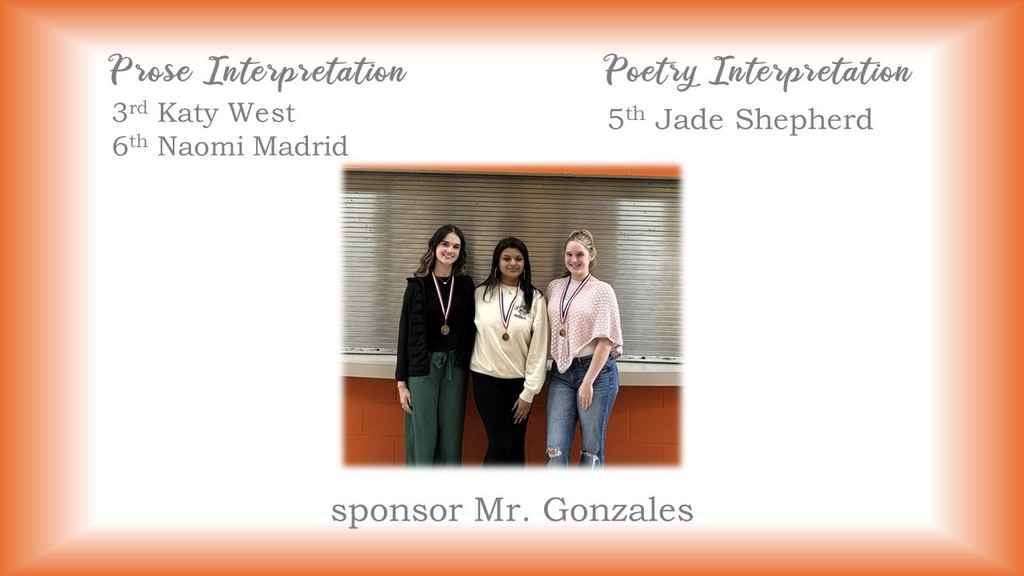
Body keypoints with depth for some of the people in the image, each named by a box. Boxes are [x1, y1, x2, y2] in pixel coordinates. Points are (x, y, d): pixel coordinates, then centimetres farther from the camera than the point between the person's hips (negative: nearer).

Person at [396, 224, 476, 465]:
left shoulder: (466, 285, 6)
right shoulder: (417, 285, -1)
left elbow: (470, 330, 8)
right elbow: (405, 333, -1)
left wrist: (468, 368, 1)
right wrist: (401, 382, -4)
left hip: (455, 368, 2)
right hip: (423, 367, -2)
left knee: (450, 440, 6)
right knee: (422, 439, 0)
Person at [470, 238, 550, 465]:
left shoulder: (535, 299, -3)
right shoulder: (481, 294, 0)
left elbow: (539, 348, -4)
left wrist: (529, 392, -6)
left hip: (519, 381, 1)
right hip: (487, 378, -1)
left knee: (516, 448, 8)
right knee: (499, 446, -6)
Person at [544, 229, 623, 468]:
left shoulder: (602, 290, -3)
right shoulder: (554, 287, 10)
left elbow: (605, 341, -8)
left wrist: (588, 382, -12)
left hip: (596, 370, -4)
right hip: (561, 372, 4)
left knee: (591, 449, 5)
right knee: (556, 449, -2)